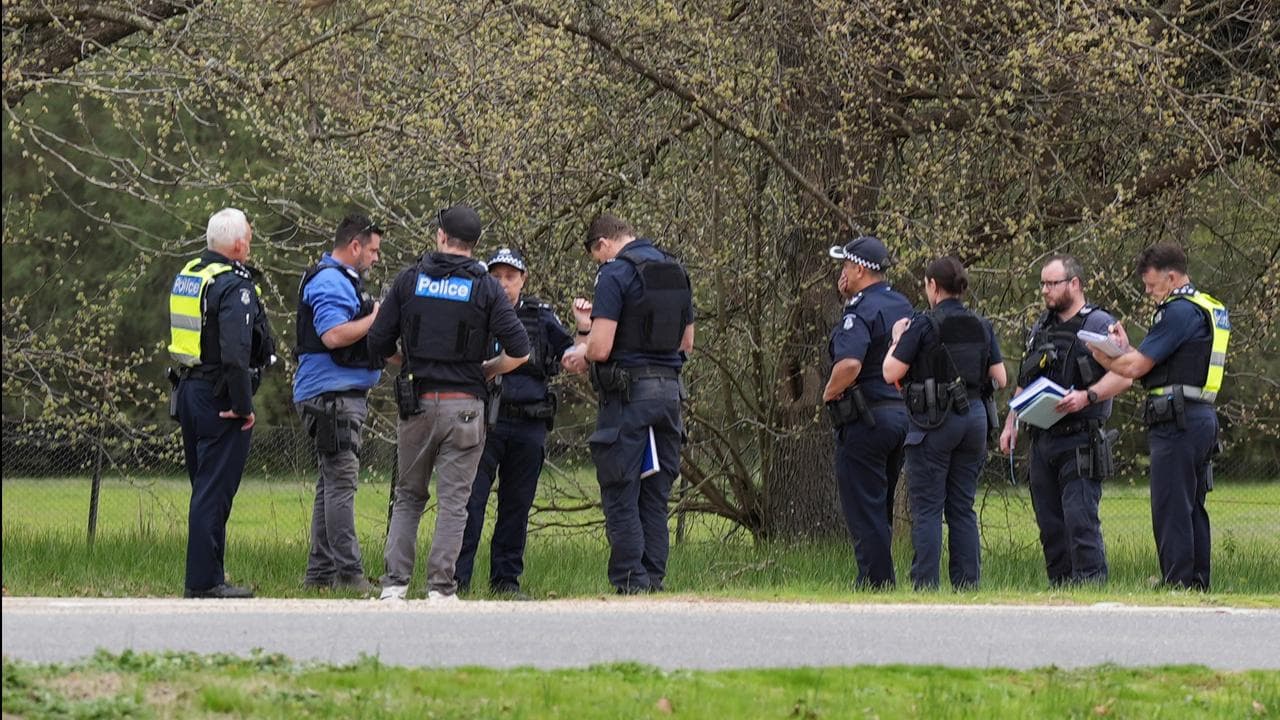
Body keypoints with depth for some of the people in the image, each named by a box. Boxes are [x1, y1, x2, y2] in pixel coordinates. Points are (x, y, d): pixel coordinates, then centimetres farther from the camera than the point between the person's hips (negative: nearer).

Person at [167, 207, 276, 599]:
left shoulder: (187, 275, 11)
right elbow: (235, 354, -25)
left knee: (205, 487, 16)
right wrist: (243, 407, -18)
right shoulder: (234, 286, -17)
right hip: (219, 399, -9)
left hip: (187, 389, 9)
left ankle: (204, 576, 21)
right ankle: (204, 582, -4)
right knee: (215, 490, -5)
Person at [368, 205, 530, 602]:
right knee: (453, 501, 3)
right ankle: (441, 588, -1)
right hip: (464, 406, -2)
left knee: (408, 496, 14)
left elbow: (378, 343, 3)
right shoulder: (485, 287, -2)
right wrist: (485, 371, 10)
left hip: (416, 402, 2)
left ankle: (394, 582, 6)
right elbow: (519, 350, -7)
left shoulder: (410, 279, 2)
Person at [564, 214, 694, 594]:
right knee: (655, 496, 12)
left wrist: (581, 351, 7)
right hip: (669, 389, 7)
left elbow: (601, 347, -17)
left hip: (628, 394, -7)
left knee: (621, 495, -2)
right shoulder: (676, 271, 13)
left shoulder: (616, 274, -11)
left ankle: (630, 583, -6)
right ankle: (654, 581, 10)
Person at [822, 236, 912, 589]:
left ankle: (875, 582, -5)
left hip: (865, 418, -9)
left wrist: (829, 393, -13)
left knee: (864, 511, -4)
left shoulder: (861, 312, -17)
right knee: (881, 510, 17)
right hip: (902, 413, 9)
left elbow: (850, 364, -32)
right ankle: (881, 580, 20)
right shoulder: (902, 306, 12)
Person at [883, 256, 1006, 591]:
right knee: (962, 508, 11)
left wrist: (897, 340, 7)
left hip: (935, 421, -5)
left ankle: (925, 585, -7)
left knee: (927, 509, -3)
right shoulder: (981, 326, 6)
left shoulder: (924, 325, -10)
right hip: (974, 417, 6)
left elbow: (891, 373, -10)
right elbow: (1000, 378, 8)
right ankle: (967, 583, 8)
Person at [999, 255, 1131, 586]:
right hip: (1043, 440, 7)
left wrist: (1087, 396, -27)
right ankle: (1059, 588, 10)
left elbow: (1123, 376, -14)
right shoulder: (1041, 328, 19)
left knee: (1080, 519, -14)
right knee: (1049, 523, 6)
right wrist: (1010, 423, 16)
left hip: (1080, 442, -7)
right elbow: (1025, 383, 26)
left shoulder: (1098, 324, -5)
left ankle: (1092, 583, -15)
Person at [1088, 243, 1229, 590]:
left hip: (1177, 421, -10)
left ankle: (1177, 583, -10)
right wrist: (1126, 348, 8)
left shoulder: (1179, 311, -12)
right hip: (1203, 417, 10)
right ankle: (1198, 583, 12)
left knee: (1170, 509, -8)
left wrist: (1102, 357, 5)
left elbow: (1136, 367, -12)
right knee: (1193, 508, 12)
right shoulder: (1208, 309, 19)